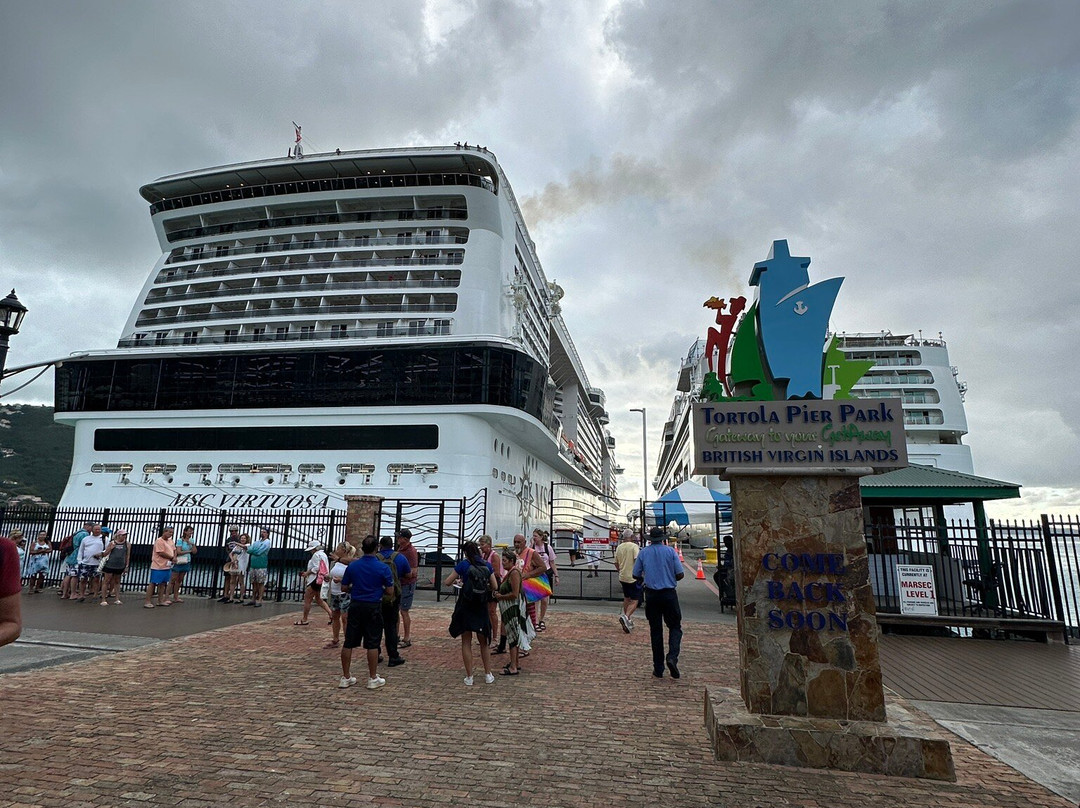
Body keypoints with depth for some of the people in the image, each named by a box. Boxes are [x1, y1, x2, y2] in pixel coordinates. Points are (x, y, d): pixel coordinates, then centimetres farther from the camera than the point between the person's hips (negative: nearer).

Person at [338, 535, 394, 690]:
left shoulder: (352, 566, -3)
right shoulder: (383, 568, -11)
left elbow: (344, 588, 3)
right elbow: (390, 591, -6)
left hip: (355, 606, 3)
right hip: (373, 608, -3)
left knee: (348, 642, 11)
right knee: (372, 644, 5)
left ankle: (346, 677, 17)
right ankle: (373, 679, 11)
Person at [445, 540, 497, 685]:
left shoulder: (463, 564, -9)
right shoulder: (487, 565, -1)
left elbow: (448, 582, -6)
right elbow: (494, 586, 0)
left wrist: (457, 579, 14)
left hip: (465, 607, -3)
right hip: (482, 608, 3)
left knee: (466, 642, 10)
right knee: (484, 642, 18)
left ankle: (469, 676, 13)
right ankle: (488, 675, 22)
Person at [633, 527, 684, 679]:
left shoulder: (643, 552, 2)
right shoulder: (670, 551, -3)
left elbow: (636, 575, 5)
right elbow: (680, 574, -4)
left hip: (651, 594, 2)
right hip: (669, 594, -1)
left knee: (655, 630, 9)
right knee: (675, 627, 11)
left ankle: (658, 669, 11)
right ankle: (672, 656, -13)